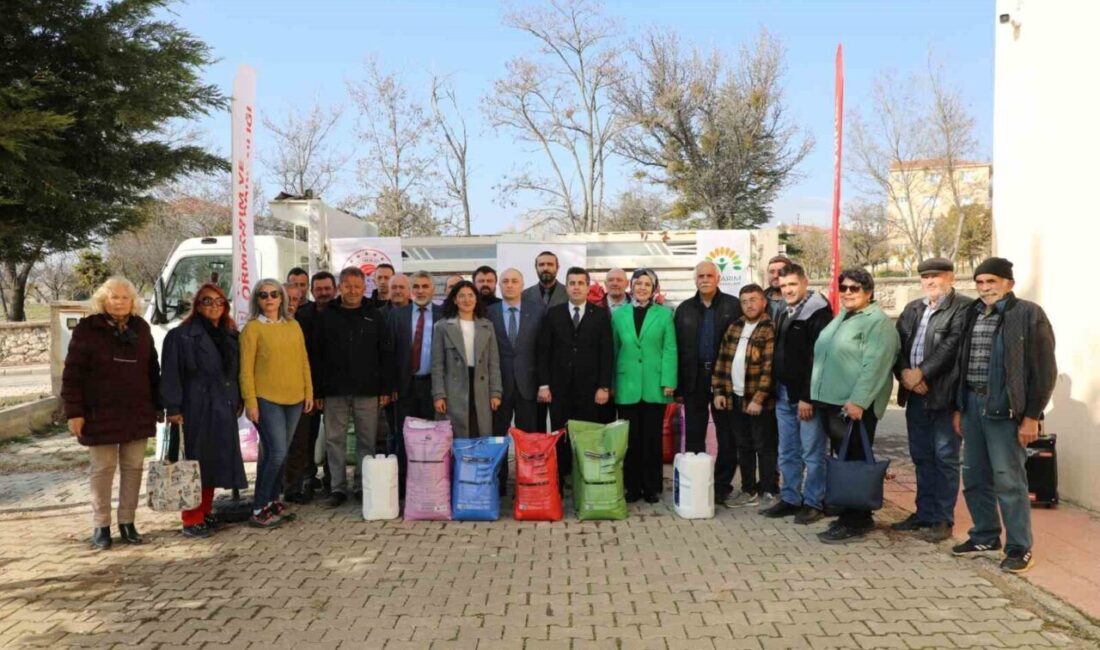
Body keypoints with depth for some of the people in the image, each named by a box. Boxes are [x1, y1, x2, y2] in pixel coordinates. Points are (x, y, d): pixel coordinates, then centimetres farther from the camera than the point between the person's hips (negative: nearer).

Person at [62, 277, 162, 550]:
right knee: (103, 469, 3)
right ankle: (101, 525, 13)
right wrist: (74, 412, -12)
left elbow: (152, 369, 14)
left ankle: (127, 522, 18)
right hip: (101, 414, -4)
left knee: (133, 467, 7)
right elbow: (72, 374, -6)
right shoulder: (87, 329, -4)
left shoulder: (141, 328, 9)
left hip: (137, 413, 4)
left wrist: (158, 405, 11)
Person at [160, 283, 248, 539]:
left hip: (223, 409, 6)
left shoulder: (231, 336, 13)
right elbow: (171, 374, -9)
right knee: (195, 464, -2)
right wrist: (173, 408, -14)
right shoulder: (181, 335, -6)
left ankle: (206, 512, 25)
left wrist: (238, 401, 13)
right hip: (196, 409, -6)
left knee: (214, 463, 12)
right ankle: (192, 521, 6)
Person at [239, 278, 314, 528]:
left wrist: (309, 392, 9)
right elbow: (246, 369, -7)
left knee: (279, 454, 12)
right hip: (266, 400, -5)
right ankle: (259, 509, 1)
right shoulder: (252, 328, -5)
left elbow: (303, 361, 13)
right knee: (277, 453, -10)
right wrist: (250, 402, -12)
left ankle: (272, 501, 24)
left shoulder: (293, 325, 10)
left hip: (294, 399, 5)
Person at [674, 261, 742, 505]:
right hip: (694, 378, 2)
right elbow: (677, 348, 6)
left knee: (727, 436, 5)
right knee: (693, 435, 7)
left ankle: (722, 485, 15)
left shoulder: (733, 306, 0)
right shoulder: (685, 309, 8)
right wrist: (677, 386, 1)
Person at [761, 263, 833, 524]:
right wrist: (775, 389, 12)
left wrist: (808, 397, -20)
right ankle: (790, 499, 24)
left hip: (806, 395, -8)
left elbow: (818, 358, -17)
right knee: (787, 453, 14)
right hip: (784, 394, 8)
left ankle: (813, 503, 10)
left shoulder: (818, 313, -11)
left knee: (812, 454, 1)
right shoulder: (784, 313, 16)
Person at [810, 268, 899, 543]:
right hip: (830, 401, 9)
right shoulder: (841, 317, 17)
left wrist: (857, 401, -25)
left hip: (854, 404, -9)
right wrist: (818, 393, 19)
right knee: (842, 460, 14)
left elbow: (874, 364, -19)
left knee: (855, 462, -2)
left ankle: (854, 522, 5)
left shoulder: (877, 321, -10)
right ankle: (854, 515, 24)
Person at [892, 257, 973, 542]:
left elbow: (952, 345, -16)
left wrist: (922, 372, -17)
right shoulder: (912, 309, 16)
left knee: (945, 458, 1)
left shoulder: (962, 307, -5)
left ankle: (943, 519, 9)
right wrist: (905, 373, -8)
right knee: (921, 457, 14)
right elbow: (898, 343, 8)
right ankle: (924, 513, 24)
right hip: (915, 394, 7)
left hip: (944, 394, -7)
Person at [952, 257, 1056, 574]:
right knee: (974, 477, 12)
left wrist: (1032, 416, -12)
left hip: (1005, 408, -6)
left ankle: (1019, 548, 10)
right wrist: (959, 407, 13)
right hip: (973, 404, 6)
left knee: (1009, 480, -3)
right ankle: (984, 537, 27)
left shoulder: (1028, 314, -6)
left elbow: (1043, 369, -8)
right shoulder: (973, 315, 14)